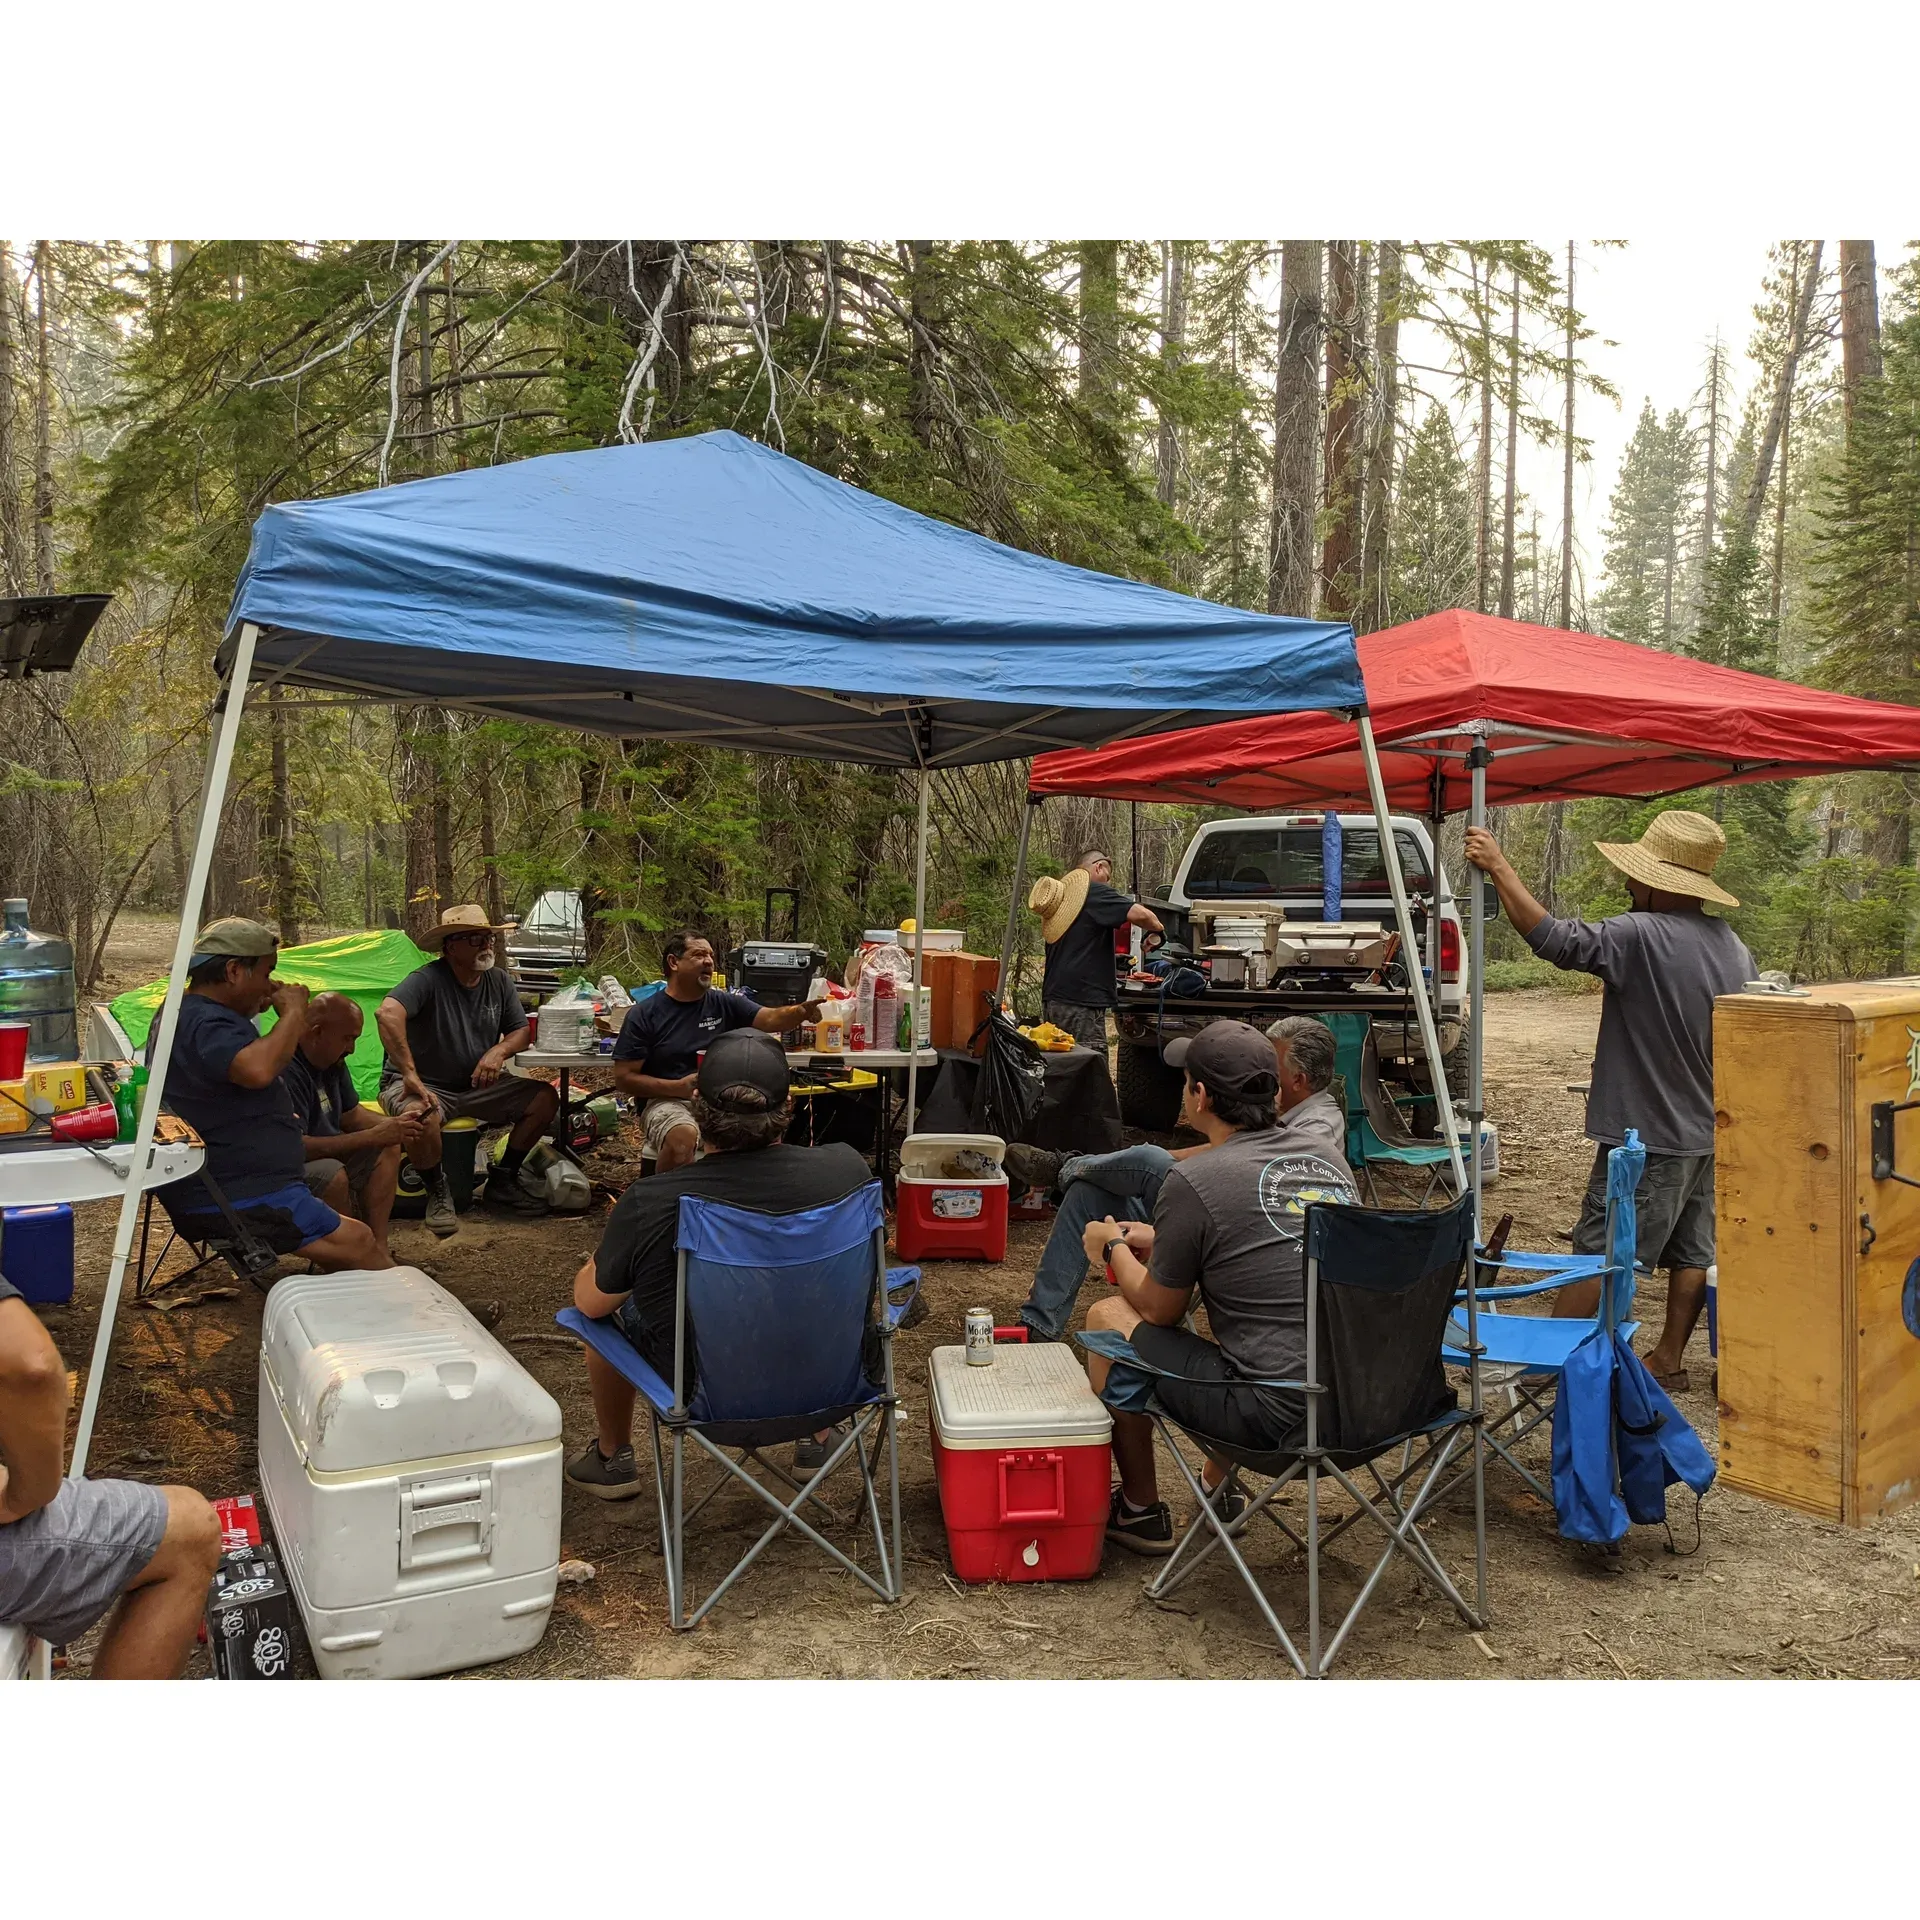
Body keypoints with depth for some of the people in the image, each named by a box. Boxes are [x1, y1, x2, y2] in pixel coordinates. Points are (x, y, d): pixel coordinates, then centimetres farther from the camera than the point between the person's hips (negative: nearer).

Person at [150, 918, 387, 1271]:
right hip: (235, 1202, -11)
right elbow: (257, 1069, -40)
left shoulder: (187, 1013, 15)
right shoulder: (206, 1024, -21)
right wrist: (293, 1013, -24)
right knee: (358, 1242, -13)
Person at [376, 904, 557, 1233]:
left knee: (545, 1097, -10)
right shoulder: (428, 980, -20)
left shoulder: (500, 981, 2)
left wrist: (500, 1050, -17)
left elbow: (521, 1030, 7)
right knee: (421, 1117, -40)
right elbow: (388, 1013, -38)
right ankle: (437, 1192, -9)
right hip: (427, 1087, -6)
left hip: (476, 1086, 6)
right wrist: (409, 1074, -42)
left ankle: (503, 1183, 7)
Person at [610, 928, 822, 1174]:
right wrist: (678, 1087, -17)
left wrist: (803, 1011, -30)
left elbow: (771, 1019, -7)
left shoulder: (724, 1003, 7)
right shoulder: (643, 1014, -2)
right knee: (683, 1137, -37)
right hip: (667, 1101, -3)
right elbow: (624, 1079, -4)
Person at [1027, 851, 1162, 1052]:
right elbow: (1141, 915, -20)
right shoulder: (1094, 892, -8)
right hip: (1081, 1000, -9)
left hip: (1052, 997, 9)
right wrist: (1157, 929, 0)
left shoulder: (1059, 897, 18)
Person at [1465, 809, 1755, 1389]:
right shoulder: (1736, 949, 7)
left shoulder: (1643, 936, -21)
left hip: (1648, 1136, -8)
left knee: (1595, 1259, -2)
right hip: (1709, 1135, 8)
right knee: (1693, 1254, 14)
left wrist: (1498, 867, -23)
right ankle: (1668, 1361, 25)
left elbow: (1554, 938, -30)